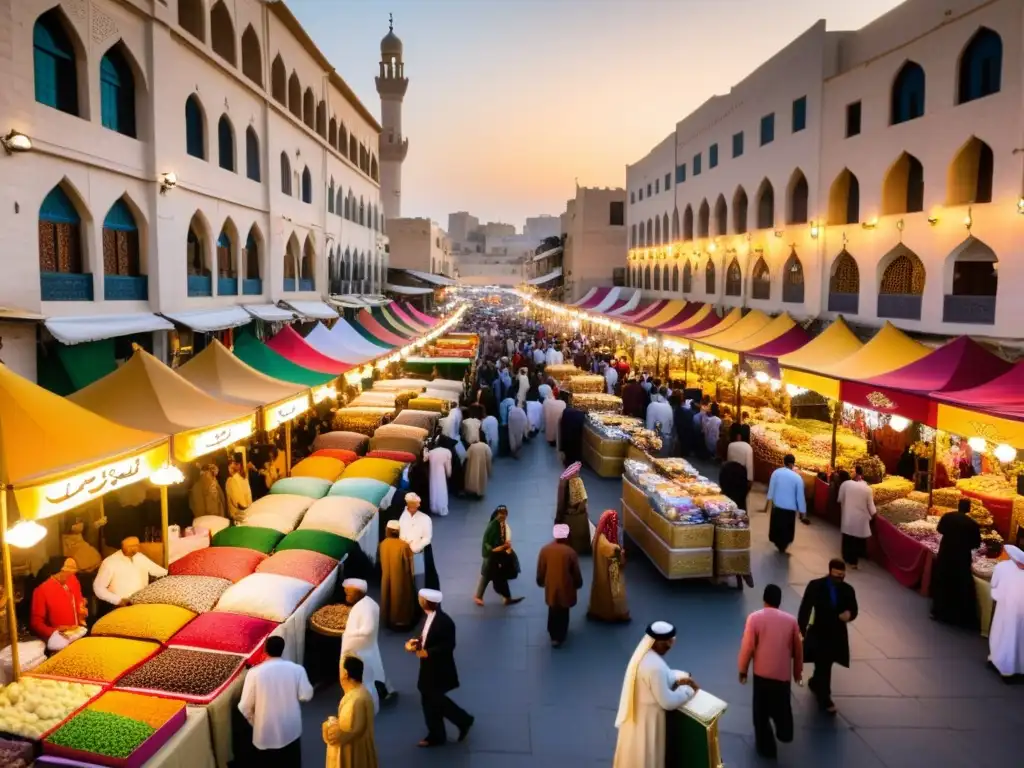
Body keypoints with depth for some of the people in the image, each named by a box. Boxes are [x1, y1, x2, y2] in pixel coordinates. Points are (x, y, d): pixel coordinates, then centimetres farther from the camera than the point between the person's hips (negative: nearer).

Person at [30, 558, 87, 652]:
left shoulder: (73, 580, 3)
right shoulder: (42, 590, -13)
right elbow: (36, 623, -9)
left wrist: (82, 611, 3)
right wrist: (54, 633, -22)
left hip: (78, 632, 5)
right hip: (59, 637, -5)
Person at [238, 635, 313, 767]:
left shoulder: (255, 672, -15)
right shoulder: (297, 669, -12)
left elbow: (245, 707, -10)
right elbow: (306, 696, -8)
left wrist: (254, 722, 9)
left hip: (265, 732, -1)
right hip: (290, 730, 1)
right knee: (291, 762, 21)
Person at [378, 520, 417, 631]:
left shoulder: (383, 544, -10)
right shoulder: (404, 545, -23)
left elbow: (380, 561, 5)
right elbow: (409, 565, -15)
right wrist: (411, 577, -1)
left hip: (387, 579, 4)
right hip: (401, 579, -4)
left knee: (389, 598, 21)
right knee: (402, 599, 13)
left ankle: (389, 621, 34)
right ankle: (403, 621, 25)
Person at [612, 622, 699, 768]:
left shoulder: (645, 653, -4)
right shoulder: (654, 666, -34)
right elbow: (667, 702, -25)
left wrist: (679, 677, 0)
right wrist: (688, 690, -11)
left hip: (638, 713, 9)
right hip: (648, 717, -9)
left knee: (636, 753, 27)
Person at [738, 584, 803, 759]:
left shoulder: (755, 618, -10)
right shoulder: (791, 620, -1)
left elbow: (747, 647, -10)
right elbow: (798, 649, 7)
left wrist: (743, 670, 2)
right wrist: (798, 671, 22)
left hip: (762, 672, -3)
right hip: (784, 672, 3)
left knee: (762, 711, 12)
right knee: (782, 706, 28)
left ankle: (766, 747, 20)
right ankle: (784, 734, 43)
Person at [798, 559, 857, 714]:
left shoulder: (848, 590, -6)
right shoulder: (815, 586, -15)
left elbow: (854, 610, 4)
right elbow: (805, 608, -13)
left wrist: (849, 614, -22)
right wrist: (801, 630, -21)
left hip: (838, 635, 4)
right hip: (819, 633, -4)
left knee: (824, 666, 19)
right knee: (823, 667, -2)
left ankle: (814, 683, 48)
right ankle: (825, 700, 11)